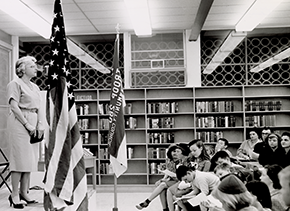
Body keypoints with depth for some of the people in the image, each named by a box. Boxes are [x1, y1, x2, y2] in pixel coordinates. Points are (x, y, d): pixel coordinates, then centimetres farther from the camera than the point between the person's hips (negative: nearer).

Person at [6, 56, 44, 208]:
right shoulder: (15, 84, -4)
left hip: (33, 123, 7)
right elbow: (14, 106, -13)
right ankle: (14, 195, 1)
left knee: (30, 159, 7)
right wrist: (27, 124, -16)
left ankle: (24, 192, 16)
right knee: (20, 158, -7)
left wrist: (40, 124, 1)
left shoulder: (35, 87, 18)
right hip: (19, 122, -7)